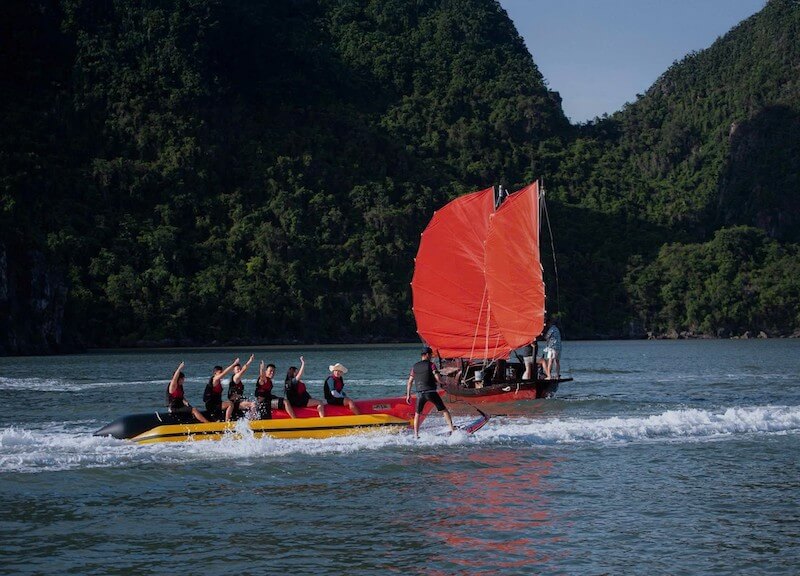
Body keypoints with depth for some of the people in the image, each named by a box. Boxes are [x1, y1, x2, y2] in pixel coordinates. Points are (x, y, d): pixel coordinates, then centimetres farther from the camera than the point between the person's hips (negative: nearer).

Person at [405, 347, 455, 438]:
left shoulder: (415, 366, 10)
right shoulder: (430, 365, -2)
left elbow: (409, 382, 10)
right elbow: (438, 379, -12)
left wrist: (408, 395, 16)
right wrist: (435, 381, 10)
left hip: (420, 393, 3)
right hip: (431, 392, -3)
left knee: (417, 414, 17)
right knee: (444, 410, 7)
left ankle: (416, 435, 11)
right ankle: (452, 429, 0)